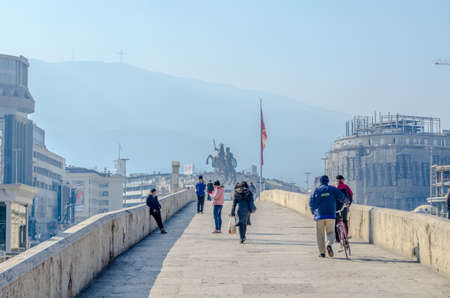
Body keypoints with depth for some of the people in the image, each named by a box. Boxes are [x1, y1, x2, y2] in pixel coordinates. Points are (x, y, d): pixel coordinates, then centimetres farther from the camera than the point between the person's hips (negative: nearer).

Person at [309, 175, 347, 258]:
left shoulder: (316, 190, 7)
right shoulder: (332, 189, 6)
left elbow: (311, 203, 4)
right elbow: (342, 197, 1)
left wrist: (313, 212, 21)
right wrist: (346, 202, 22)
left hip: (319, 215, 0)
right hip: (331, 215, 0)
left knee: (320, 234, 7)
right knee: (330, 232, 8)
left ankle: (322, 252, 4)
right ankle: (329, 245, -21)